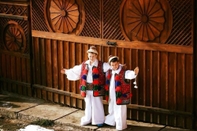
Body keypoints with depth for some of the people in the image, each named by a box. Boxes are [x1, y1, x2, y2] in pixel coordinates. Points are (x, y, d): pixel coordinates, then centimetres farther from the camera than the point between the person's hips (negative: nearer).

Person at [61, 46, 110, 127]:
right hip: (87, 89, 4)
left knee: (97, 105, 2)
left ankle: (99, 121, 15)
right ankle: (88, 120, 26)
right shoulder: (84, 65, 9)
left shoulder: (101, 65, -3)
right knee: (88, 104, 13)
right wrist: (67, 71, 30)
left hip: (97, 89, -4)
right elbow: (75, 71, 22)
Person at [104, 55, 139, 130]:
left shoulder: (123, 72, -19)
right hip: (111, 95, 7)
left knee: (120, 111, 1)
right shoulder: (109, 71, 3)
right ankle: (111, 122, 46)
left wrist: (135, 73, -59)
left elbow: (130, 74, -39)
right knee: (111, 109, 25)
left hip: (120, 95, -7)